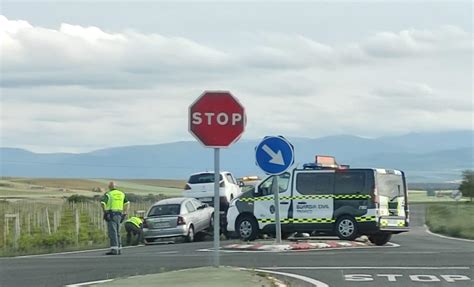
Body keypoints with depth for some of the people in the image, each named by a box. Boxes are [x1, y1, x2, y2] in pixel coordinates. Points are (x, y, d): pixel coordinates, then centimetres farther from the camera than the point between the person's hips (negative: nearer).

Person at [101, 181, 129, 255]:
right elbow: (127, 203, 16)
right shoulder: (121, 194, 13)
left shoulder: (108, 194, -5)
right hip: (119, 215, 6)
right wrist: (125, 213, 16)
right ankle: (119, 249, 13)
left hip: (111, 215, -6)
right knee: (117, 233, 13)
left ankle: (114, 249, -18)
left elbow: (102, 203, -20)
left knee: (112, 232, -10)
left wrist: (104, 211, -9)